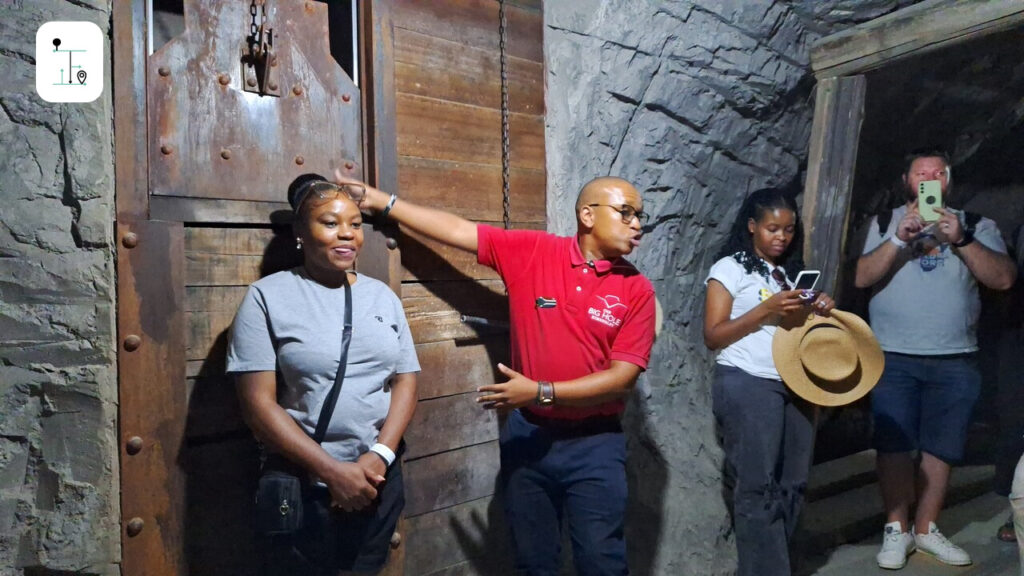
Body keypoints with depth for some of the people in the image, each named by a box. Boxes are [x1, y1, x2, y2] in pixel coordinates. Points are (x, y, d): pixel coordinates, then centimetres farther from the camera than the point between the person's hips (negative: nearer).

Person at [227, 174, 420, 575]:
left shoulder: (383, 296, 5)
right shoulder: (268, 296, -7)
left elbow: (405, 381, 3)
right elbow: (258, 403, -12)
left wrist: (380, 455, -12)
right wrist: (333, 471, -16)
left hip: (379, 480, 4)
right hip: (302, 485, -3)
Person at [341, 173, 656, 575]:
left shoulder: (637, 290, -6)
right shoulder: (531, 251, -4)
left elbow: (622, 376, -11)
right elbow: (456, 230, -1)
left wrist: (542, 392, -19)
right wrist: (379, 200, -1)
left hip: (594, 445, -1)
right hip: (527, 435, 1)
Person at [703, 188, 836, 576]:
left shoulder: (792, 270, 18)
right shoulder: (730, 269, 0)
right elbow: (713, 336, -6)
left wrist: (819, 311, 0)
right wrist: (766, 309, -14)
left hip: (794, 384, 6)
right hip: (747, 384, -6)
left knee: (791, 485, 6)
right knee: (757, 487, -5)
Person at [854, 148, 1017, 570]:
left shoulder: (976, 226, 9)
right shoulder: (885, 223, 7)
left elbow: (1004, 278, -5)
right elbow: (862, 278, -6)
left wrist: (961, 240, -17)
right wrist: (899, 238, -18)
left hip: (955, 361, 2)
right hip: (893, 358, -1)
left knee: (940, 449, 5)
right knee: (894, 445, -1)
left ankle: (926, 529, 18)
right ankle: (897, 529, 11)